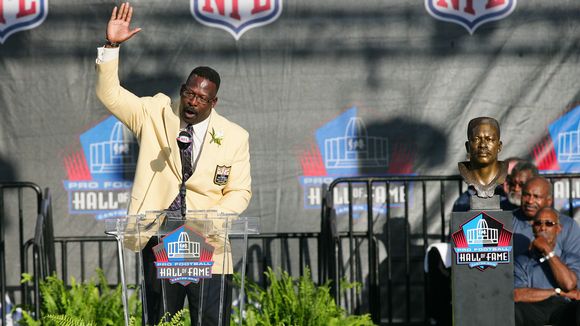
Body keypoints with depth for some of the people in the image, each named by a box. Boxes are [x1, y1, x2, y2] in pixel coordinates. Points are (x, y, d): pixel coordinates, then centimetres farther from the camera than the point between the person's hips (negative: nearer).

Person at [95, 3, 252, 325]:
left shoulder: (234, 137, 2)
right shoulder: (156, 113, 4)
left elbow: (240, 191, 4)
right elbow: (110, 94, -2)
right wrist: (111, 46, -15)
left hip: (208, 245, -1)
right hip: (159, 239, 1)